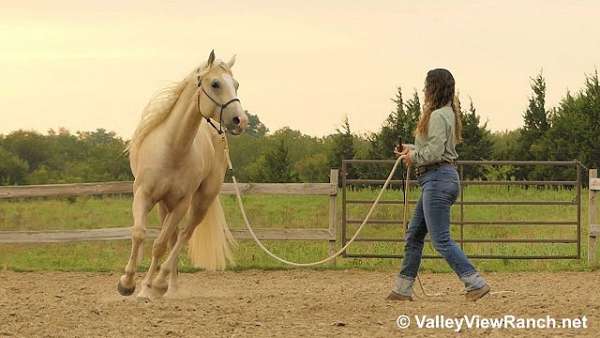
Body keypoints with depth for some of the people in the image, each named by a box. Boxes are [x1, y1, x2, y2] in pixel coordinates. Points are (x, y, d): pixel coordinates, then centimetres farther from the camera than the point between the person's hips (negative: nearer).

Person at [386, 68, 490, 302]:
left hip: (438, 179, -11)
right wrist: (411, 150, 16)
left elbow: (434, 152, -22)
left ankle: (476, 283, -12)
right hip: (436, 180, 11)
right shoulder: (448, 114, 16)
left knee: (441, 240, -10)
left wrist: (413, 157, -5)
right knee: (414, 234, 15)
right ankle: (403, 288, 20)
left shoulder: (438, 116, -16)